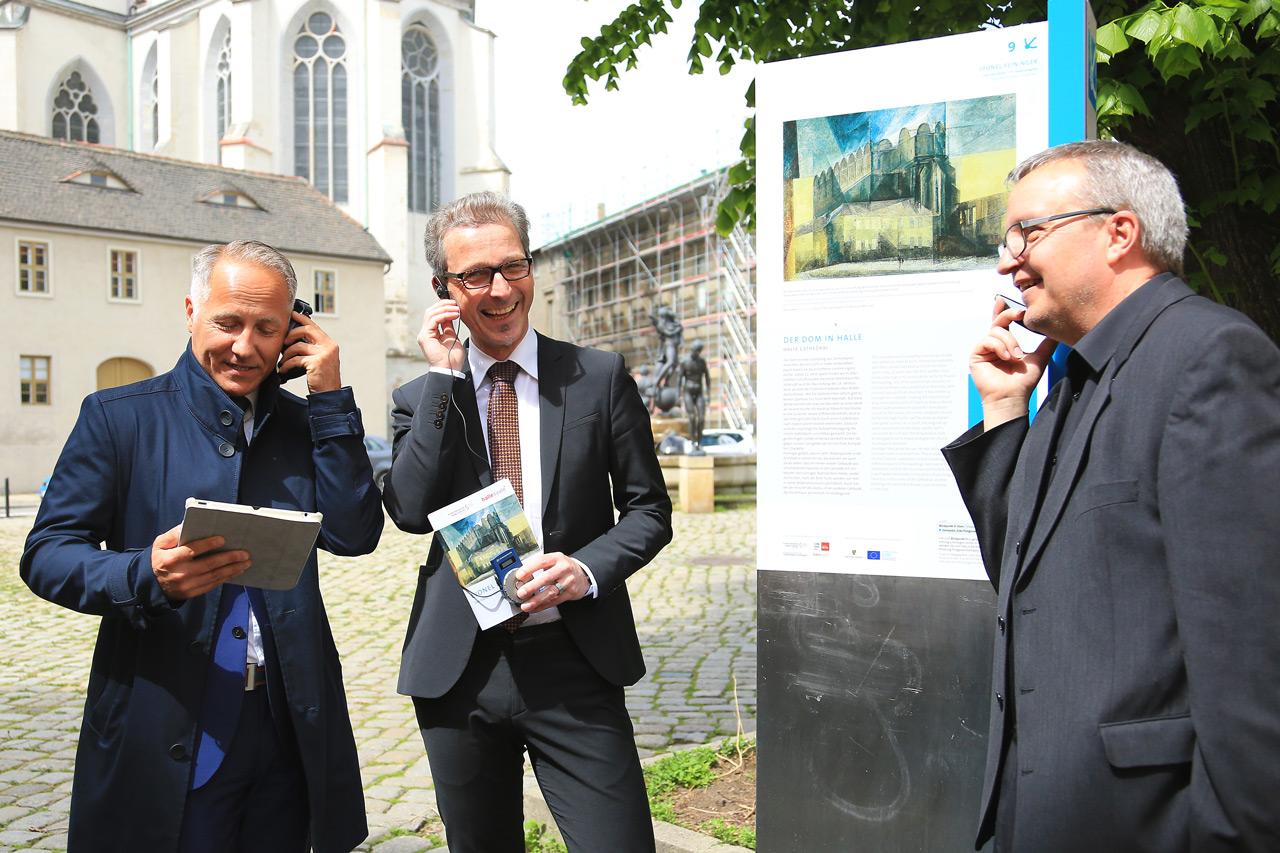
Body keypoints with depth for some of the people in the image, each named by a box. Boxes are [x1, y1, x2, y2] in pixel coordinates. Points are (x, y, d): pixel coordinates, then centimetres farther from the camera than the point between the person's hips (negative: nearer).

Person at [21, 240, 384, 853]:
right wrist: (146, 576, -24)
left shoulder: (304, 423, 7)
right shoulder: (119, 416, -1)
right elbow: (45, 553, -4)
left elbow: (355, 536, -4)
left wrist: (331, 398, -7)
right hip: (165, 729, -3)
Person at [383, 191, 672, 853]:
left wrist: (587, 567, -16)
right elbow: (411, 512, -11)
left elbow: (649, 509, 3)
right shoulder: (420, 398, 5)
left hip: (574, 665, -1)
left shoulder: (599, 377, 1)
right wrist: (444, 376, -10)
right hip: (458, 668, 2)